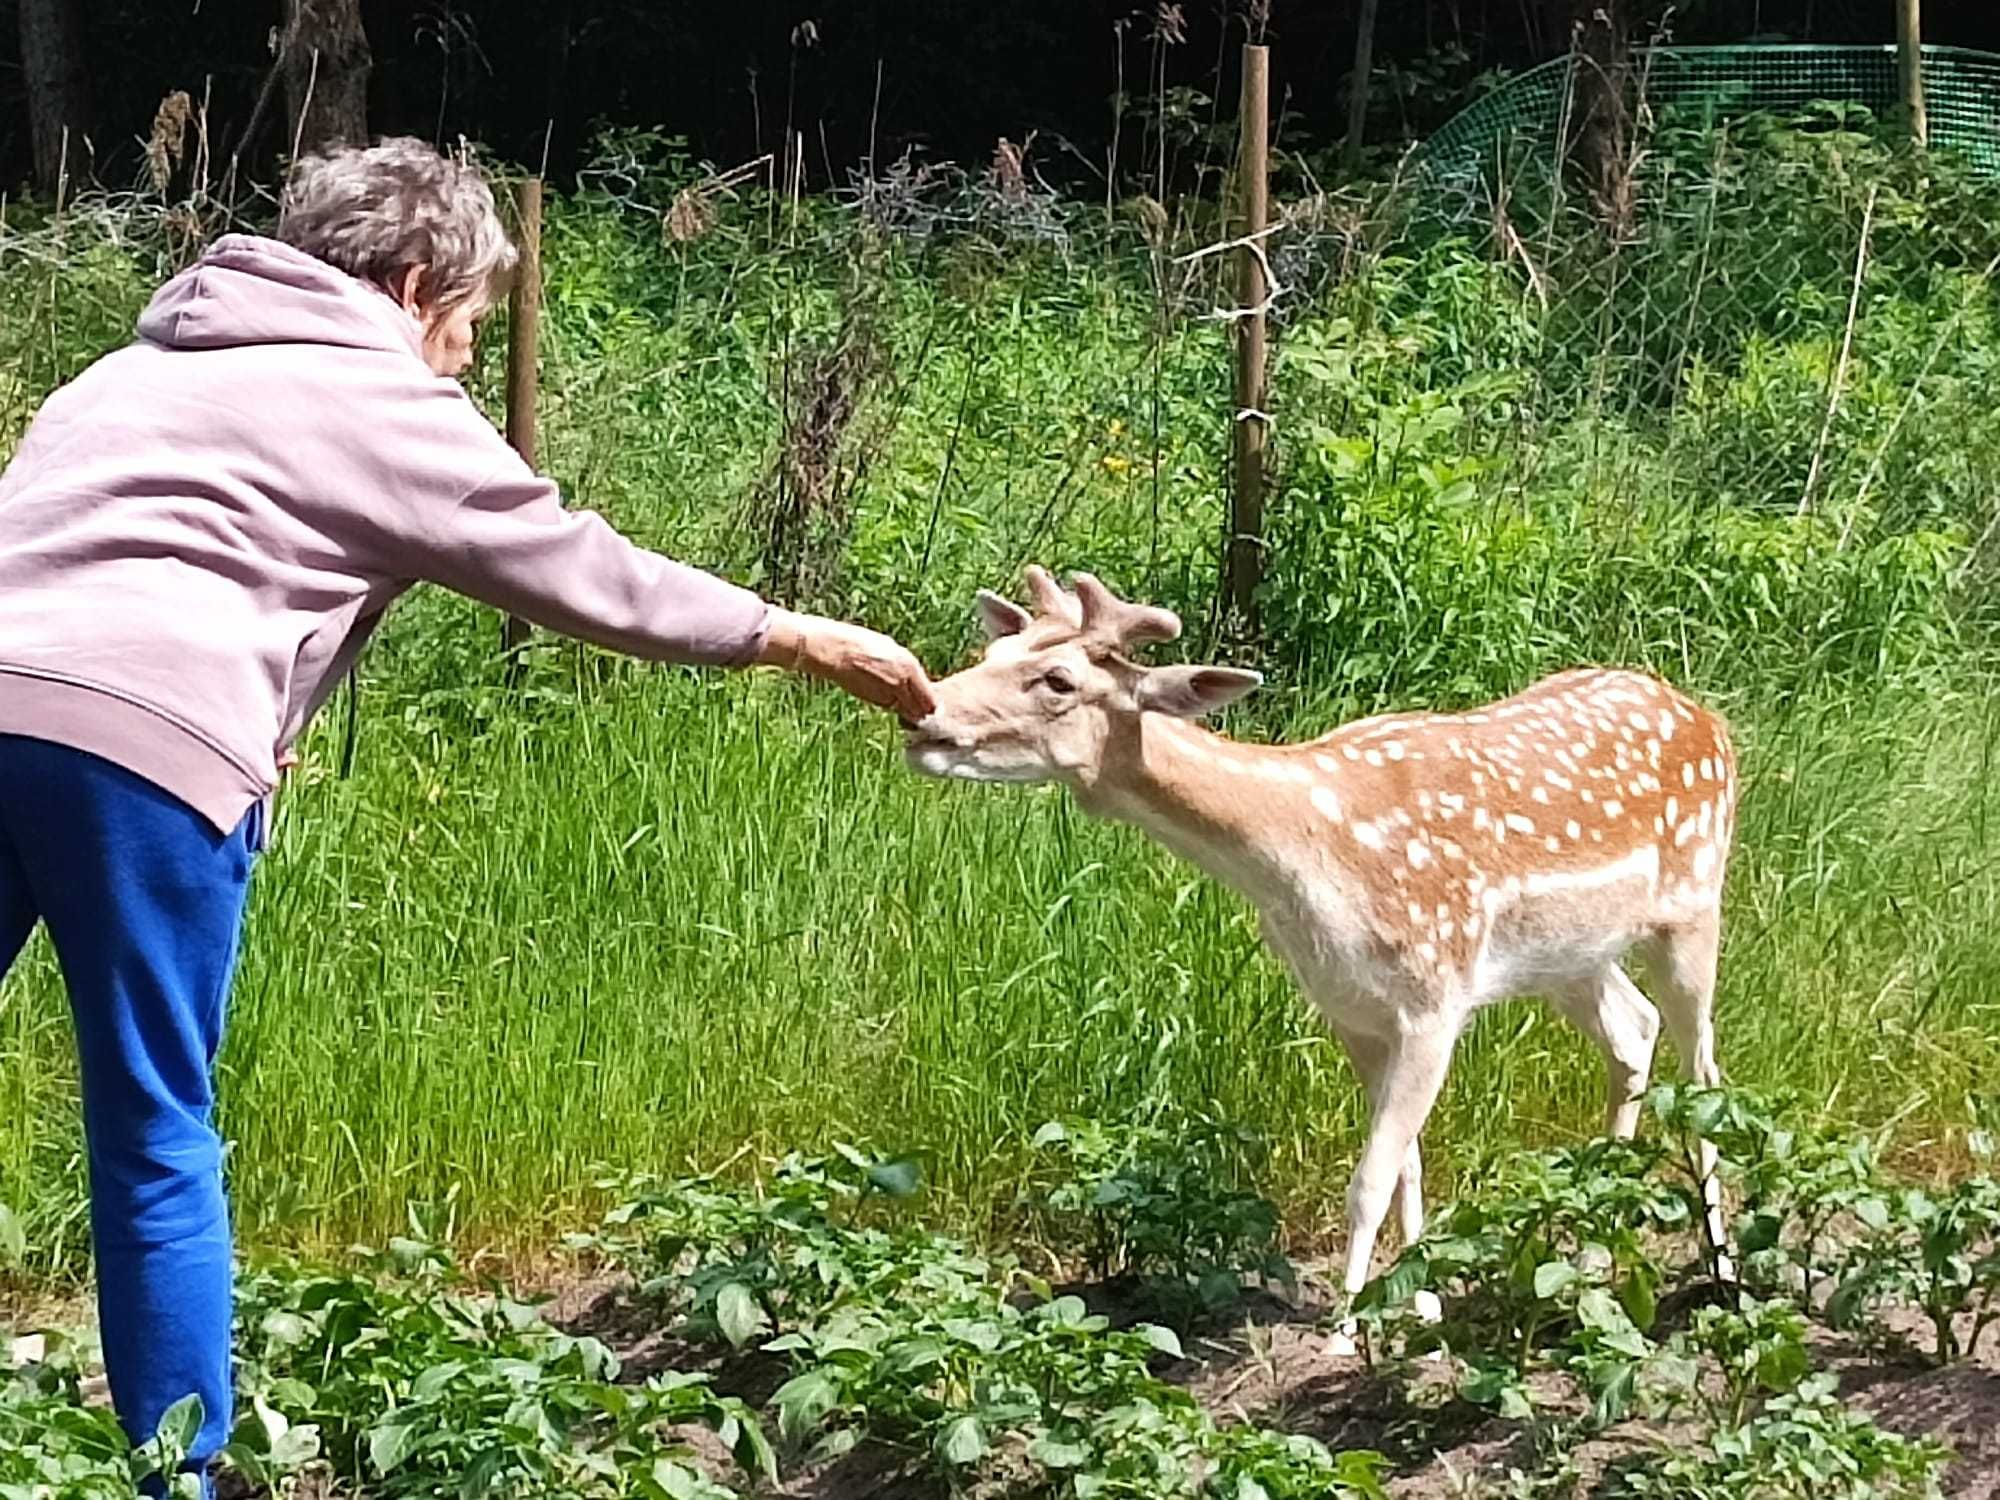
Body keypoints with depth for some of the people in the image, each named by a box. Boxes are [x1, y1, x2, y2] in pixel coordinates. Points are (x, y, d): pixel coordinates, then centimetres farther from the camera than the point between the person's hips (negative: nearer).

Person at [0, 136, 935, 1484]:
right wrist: (809, 642, 22)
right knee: (157, 1145, 3)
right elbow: (584, 574, 13)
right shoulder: (383, 402, 11)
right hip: (140, 735, -6)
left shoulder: (159, 360, 32)